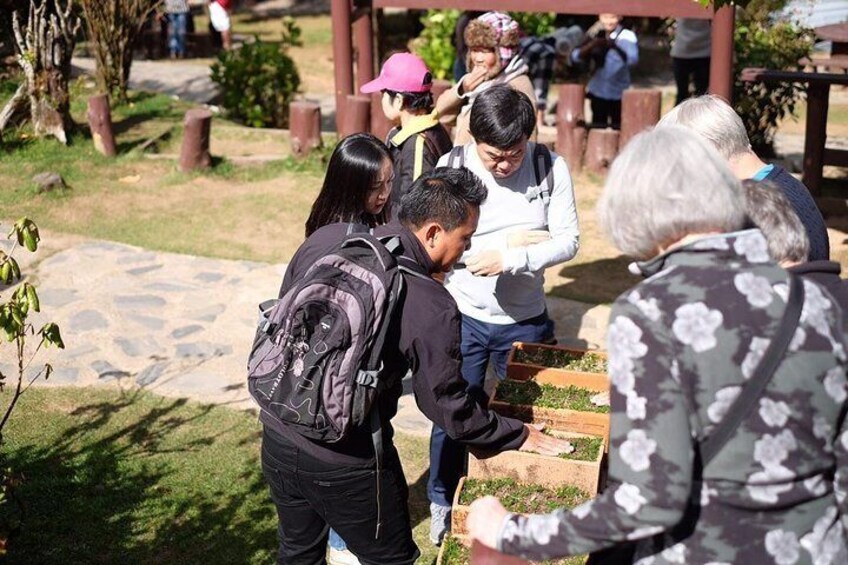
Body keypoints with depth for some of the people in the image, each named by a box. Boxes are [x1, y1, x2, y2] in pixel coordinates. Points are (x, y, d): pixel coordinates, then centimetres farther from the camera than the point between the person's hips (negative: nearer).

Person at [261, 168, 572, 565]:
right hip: (346, 463, -6)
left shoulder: (325, 239, -6)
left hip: (277, 436, 6)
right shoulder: (431, 307, -21)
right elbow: (450, 411, -12)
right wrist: (520, 436, 4)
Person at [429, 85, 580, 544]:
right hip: (462, 316, -1)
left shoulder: (550, 167, -12)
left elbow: (568, 241, -14)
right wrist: (511, 238, -22)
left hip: (525, 319, 1)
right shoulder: (451, 167, -14)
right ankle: (443, 503, 34)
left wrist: (510, 259, -29)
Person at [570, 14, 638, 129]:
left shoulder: (627, 36, -5)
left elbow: (633, 59, -23)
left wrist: (615, 46, -38)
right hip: (598, 91, 3)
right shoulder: (595, 36, 5)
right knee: (597, 126, 7)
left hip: (619, 93, -3)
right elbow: (576, 57, -5)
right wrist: (591, 45, -22)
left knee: (617, 127, -3)